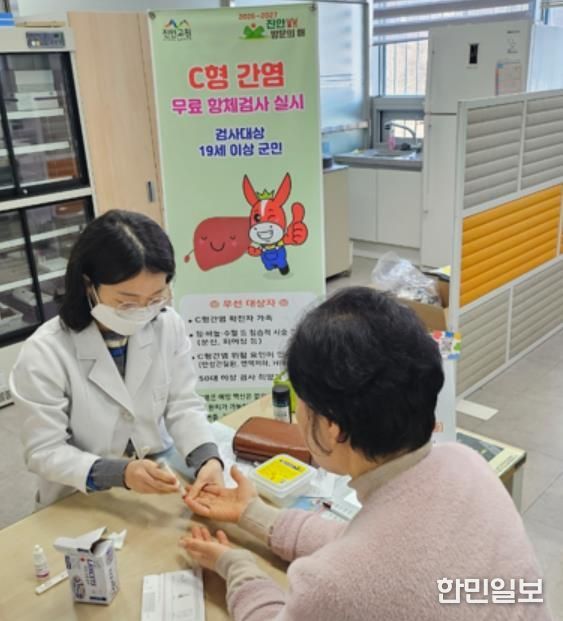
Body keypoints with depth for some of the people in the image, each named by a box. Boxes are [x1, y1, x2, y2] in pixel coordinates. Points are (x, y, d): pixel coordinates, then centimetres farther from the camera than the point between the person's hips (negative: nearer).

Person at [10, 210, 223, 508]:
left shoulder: (169, 326, -10)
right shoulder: (44, 354, -21)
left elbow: (183, 405, -6)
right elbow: (44, 451, -17)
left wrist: (207, 458, -25)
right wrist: (120, 473, -31)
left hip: (158, 479, 3)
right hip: (80, 500, -2)